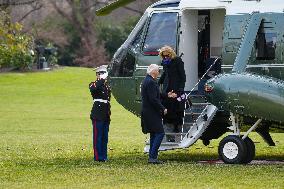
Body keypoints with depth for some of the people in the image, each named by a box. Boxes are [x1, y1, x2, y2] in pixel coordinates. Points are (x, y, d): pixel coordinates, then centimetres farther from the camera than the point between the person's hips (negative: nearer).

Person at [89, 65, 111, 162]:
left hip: (106, 115, 7)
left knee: (105, 137, 10)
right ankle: (98, 156, -3)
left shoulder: (107, 86, 18)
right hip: (98, 114, -7)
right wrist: (101, 80, -25)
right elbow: (93, 89, -31)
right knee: (98, 136, -5)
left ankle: (104, 156, 16)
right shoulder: (94, 84, -4)